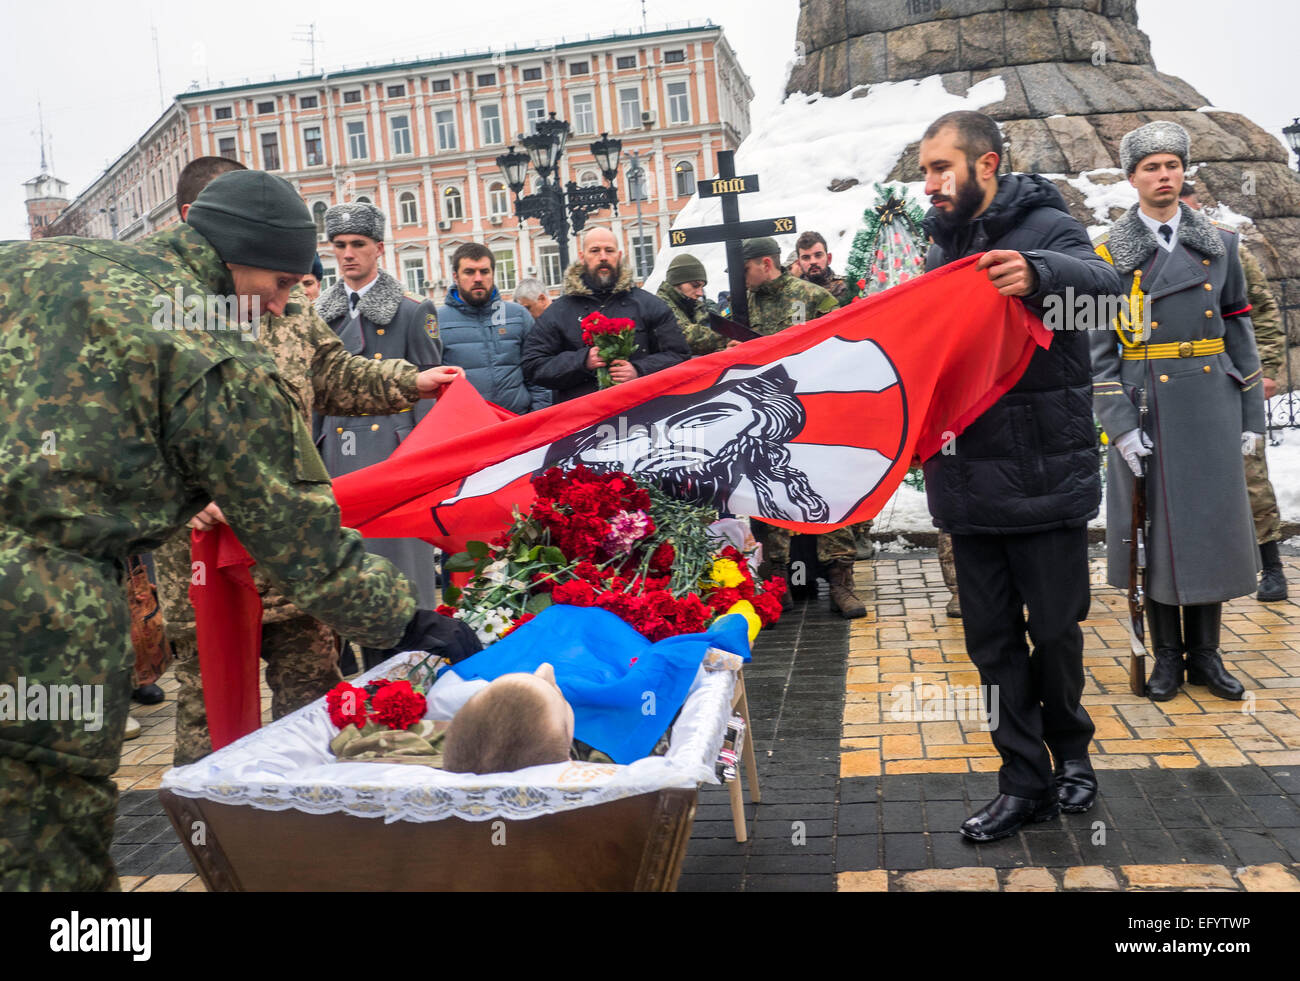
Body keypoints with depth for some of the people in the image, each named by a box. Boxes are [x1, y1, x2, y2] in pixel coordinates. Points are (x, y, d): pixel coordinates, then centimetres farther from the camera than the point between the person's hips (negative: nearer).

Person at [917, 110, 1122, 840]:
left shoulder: (1044, 227, -8)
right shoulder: (945, 247, 13)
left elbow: (1102, 281, -29)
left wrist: (1038, 272, -49)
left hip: (1046, 475, -6)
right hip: (971, 480, 6)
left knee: (1056, 627, 8)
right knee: (992, 638, 10)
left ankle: (1069, 746, 34)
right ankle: (1028, 782, 22)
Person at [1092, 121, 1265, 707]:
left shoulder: (1219, 243, 9)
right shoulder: (1108, 254, 0)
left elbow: (1238, 329, 10)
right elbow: (1097, 348, -4)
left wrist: (1252, 414, 5)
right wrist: (1118, 422, -12)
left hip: (1212, 408, 3)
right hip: (1146, 410, -2)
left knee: (1212, 522, 6)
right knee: (1157, 525, 3)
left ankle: (1204, 653, 19)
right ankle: (1166, 655, 16)